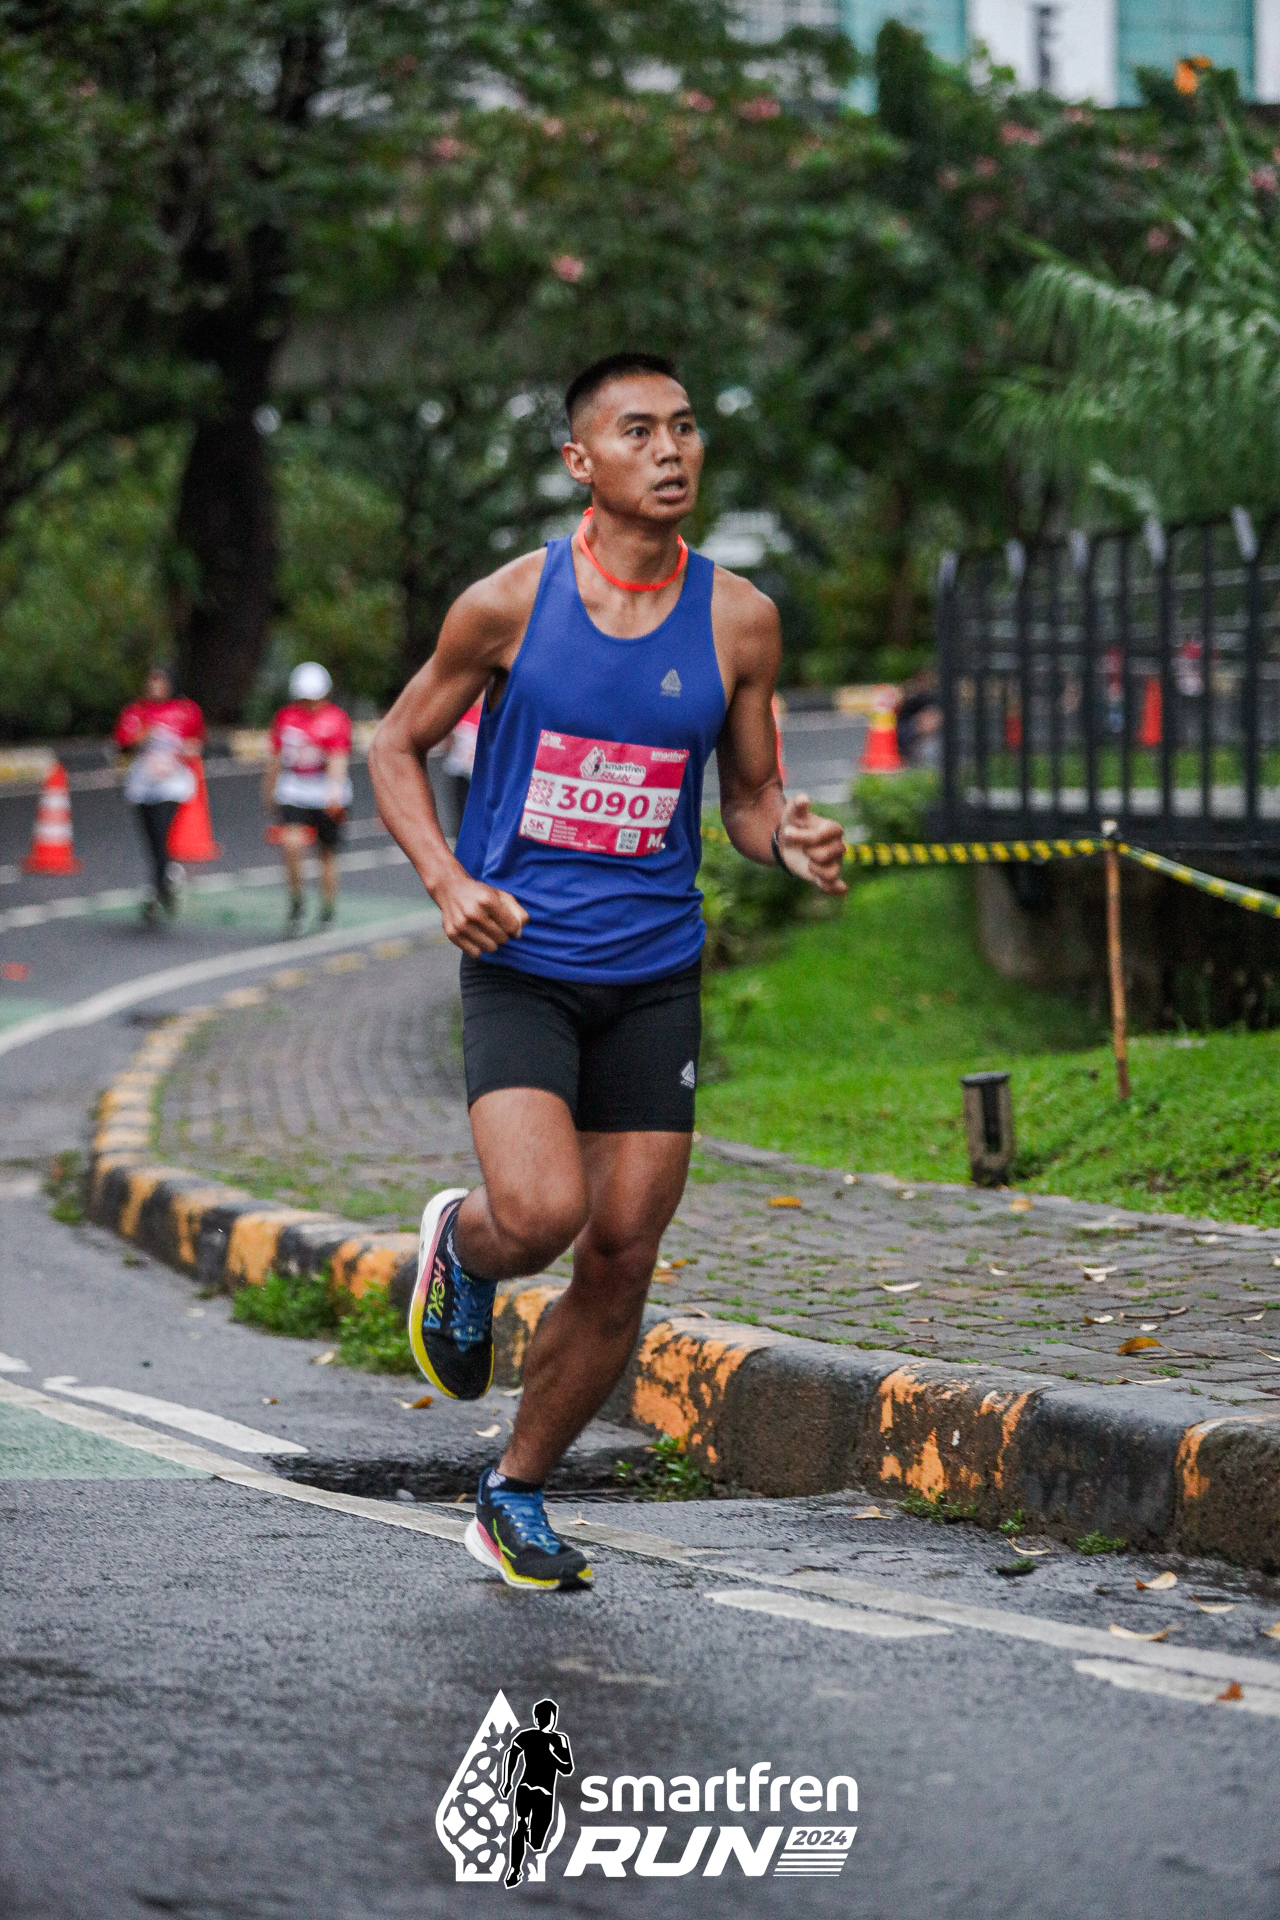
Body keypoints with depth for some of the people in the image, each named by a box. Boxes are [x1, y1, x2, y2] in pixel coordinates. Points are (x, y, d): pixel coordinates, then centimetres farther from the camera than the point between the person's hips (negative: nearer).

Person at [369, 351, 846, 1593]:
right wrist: (447, 881, -11)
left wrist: (791, 842, -13)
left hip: (654, 975, 3)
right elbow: (395, 748, 5)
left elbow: (748, 796, 11)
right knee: (541, 1213, -23)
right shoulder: (509, 603, -7)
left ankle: (515, 1495, 24)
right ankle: (461, 1246, 16)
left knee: (622, 1260, 3)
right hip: (520, 965, -3)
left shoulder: (737, 619, 0)